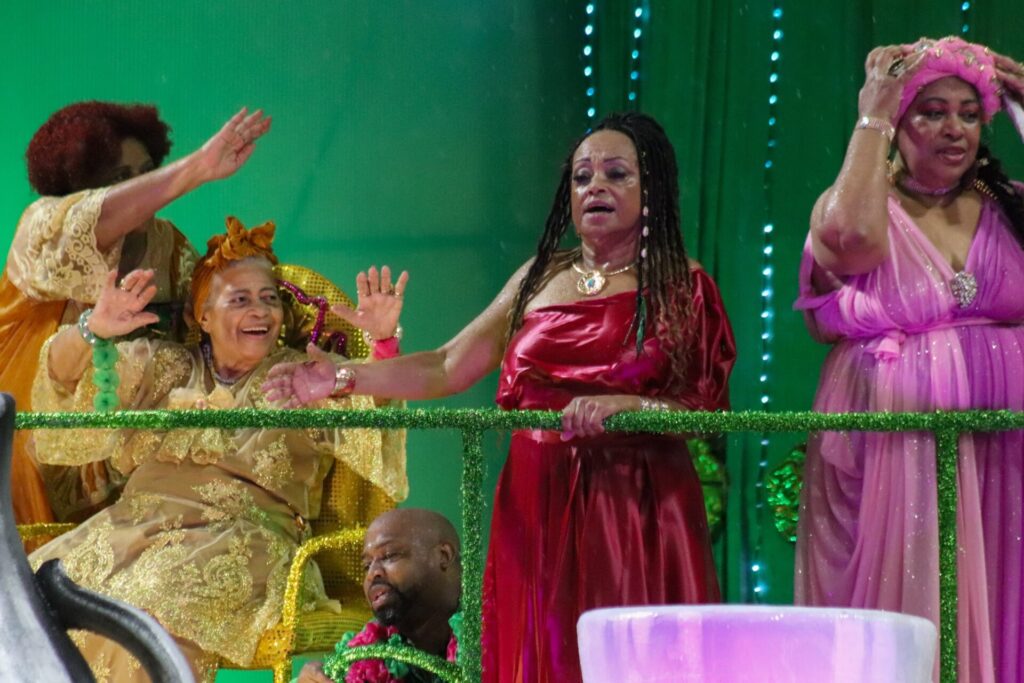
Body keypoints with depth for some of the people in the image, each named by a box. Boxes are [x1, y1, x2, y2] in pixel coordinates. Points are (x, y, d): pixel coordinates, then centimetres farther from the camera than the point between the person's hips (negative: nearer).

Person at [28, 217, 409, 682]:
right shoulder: (160, 368, 20)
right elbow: (64, 376, 11)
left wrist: (383, 344, -19)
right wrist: (91, 330, -11)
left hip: (244, 537, -3)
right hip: (131, 527, 4)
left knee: (153, 607, -34)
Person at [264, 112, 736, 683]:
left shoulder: (683, 288, 3)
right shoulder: (540, 280, 13)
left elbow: (710, 412, -5)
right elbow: (446, 368, 9)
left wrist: (627, 405, -19)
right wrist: (344, 379, -1)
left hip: (639, 511, -3)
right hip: (539, 511, 3)